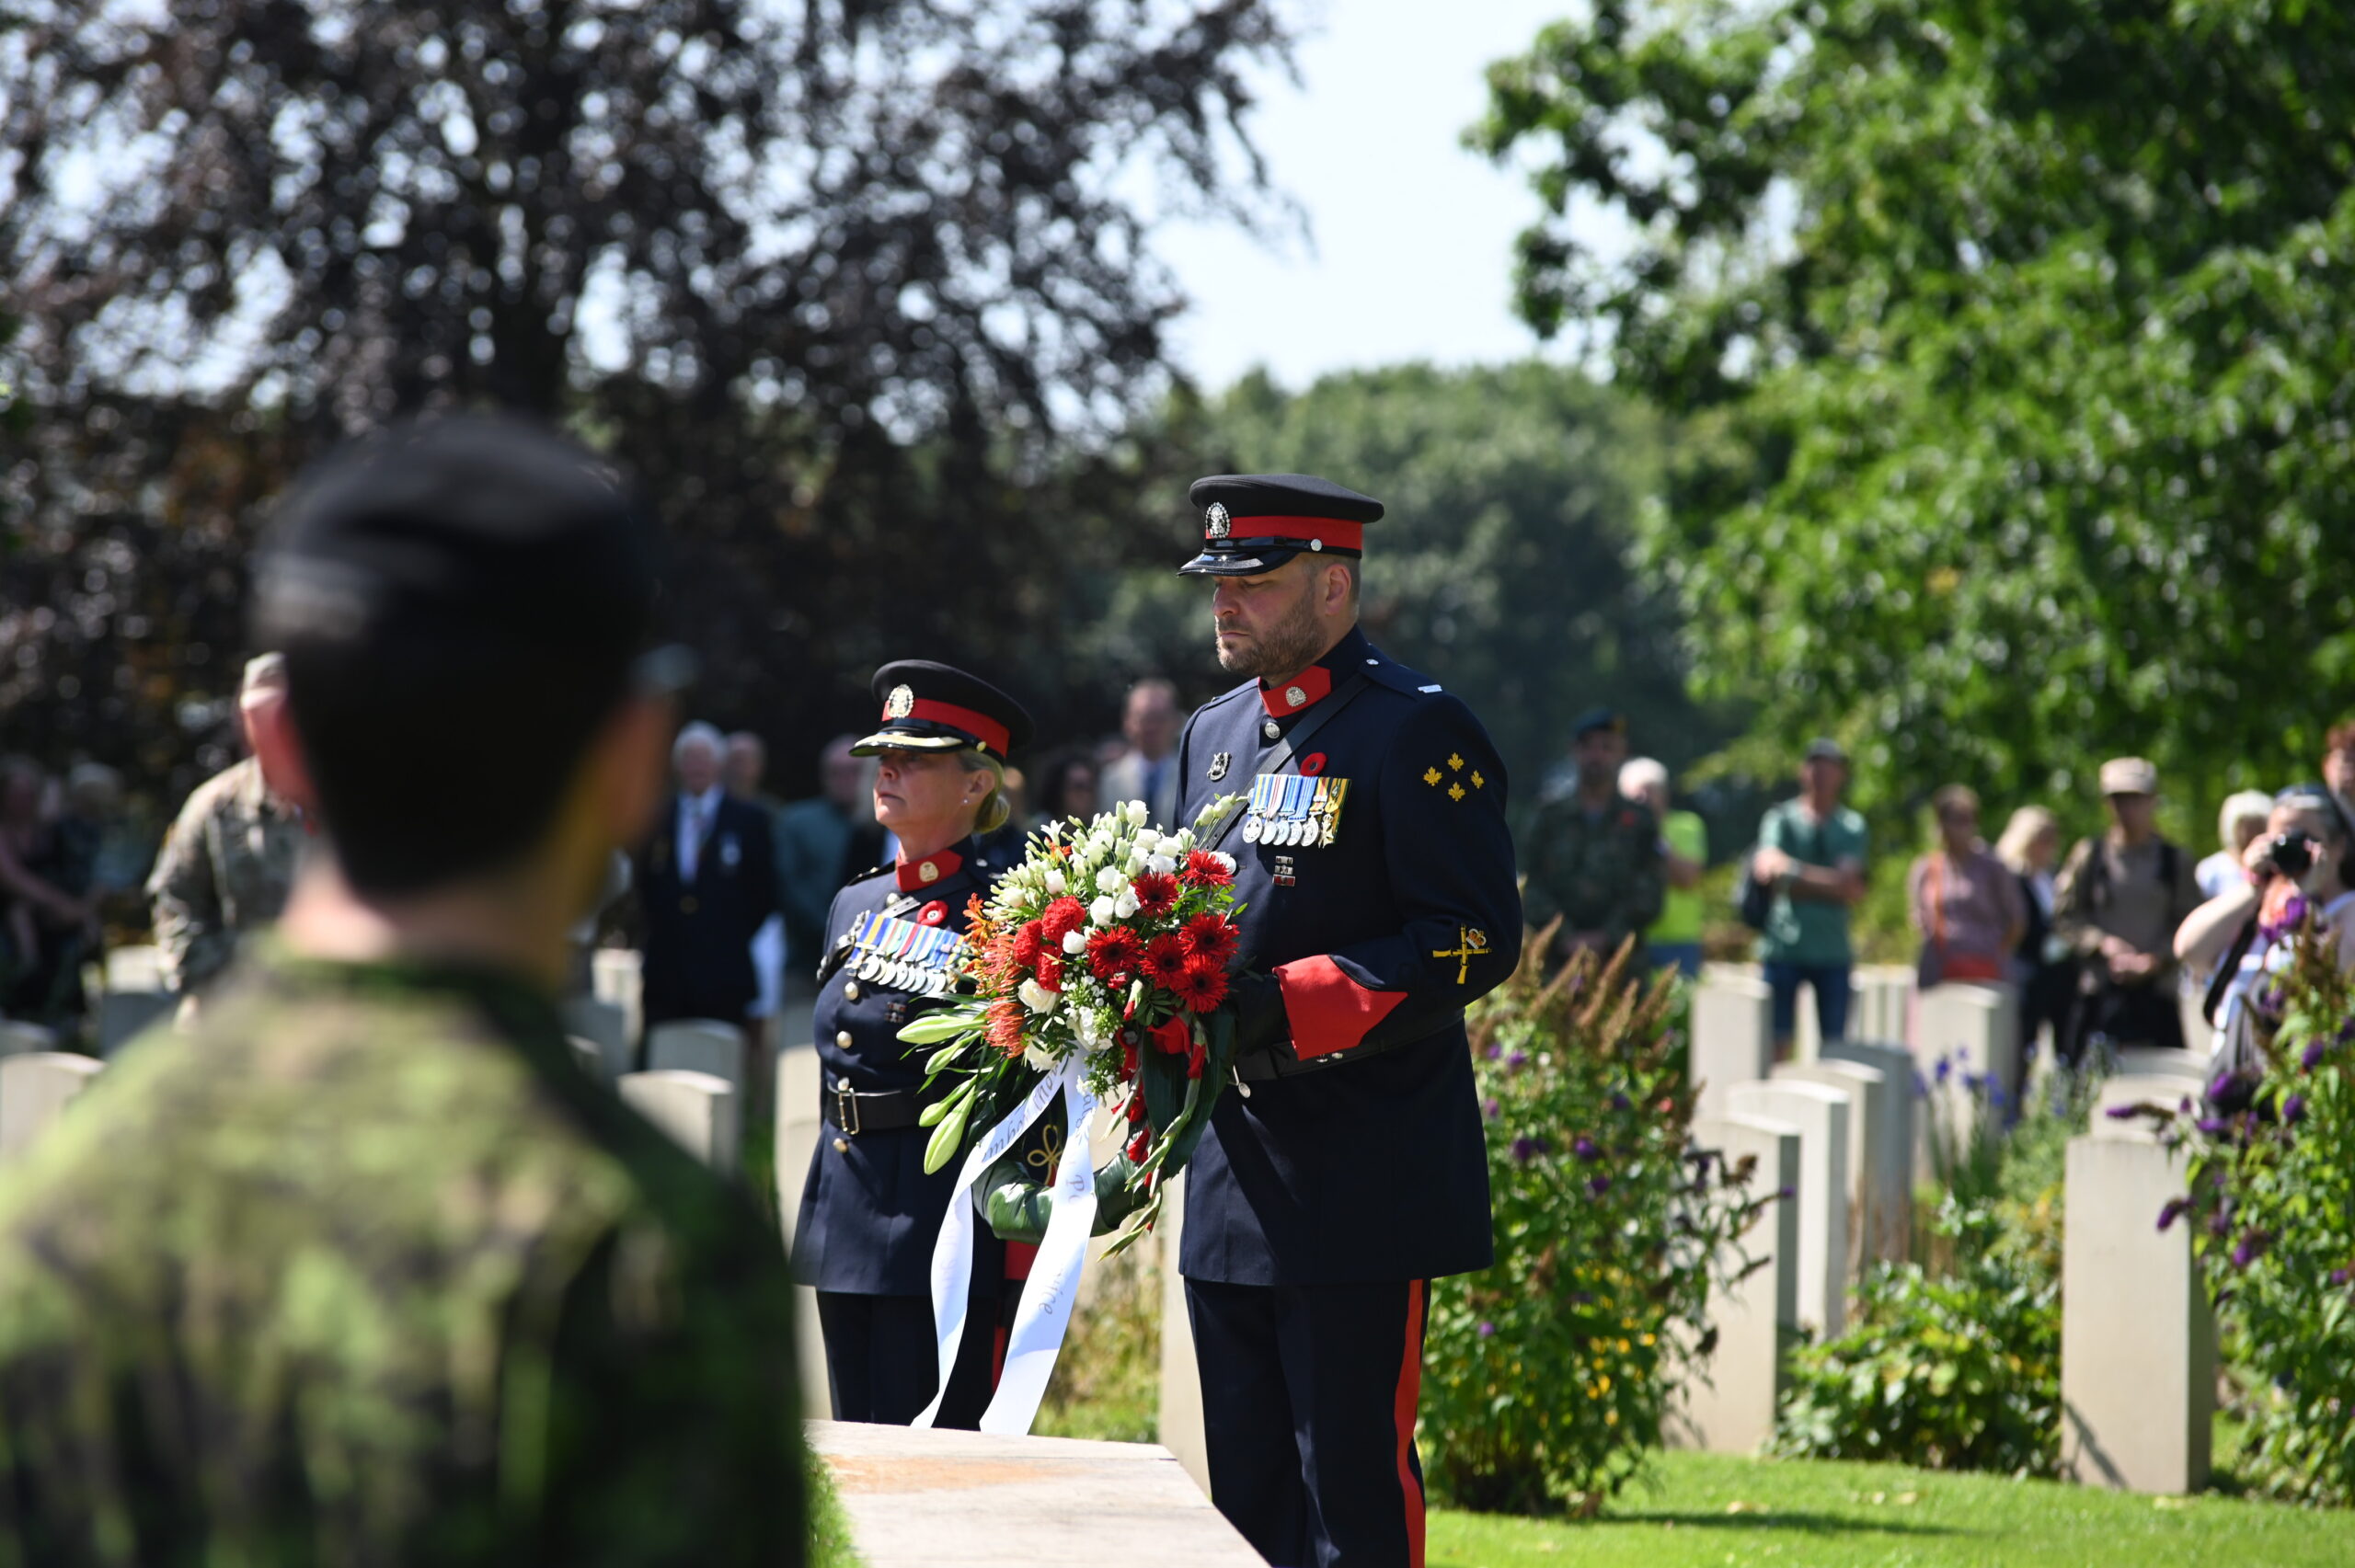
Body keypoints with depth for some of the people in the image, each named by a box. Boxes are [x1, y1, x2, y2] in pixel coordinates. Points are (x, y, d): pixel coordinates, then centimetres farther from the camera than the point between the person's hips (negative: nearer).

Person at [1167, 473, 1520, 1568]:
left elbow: (1476, 939, -16)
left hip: (1364, 1192, -8)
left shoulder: (1417, 732, -9)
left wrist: (1289, 1010, -23)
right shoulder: (1215, 737, 16)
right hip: (1235, 1185, 8)